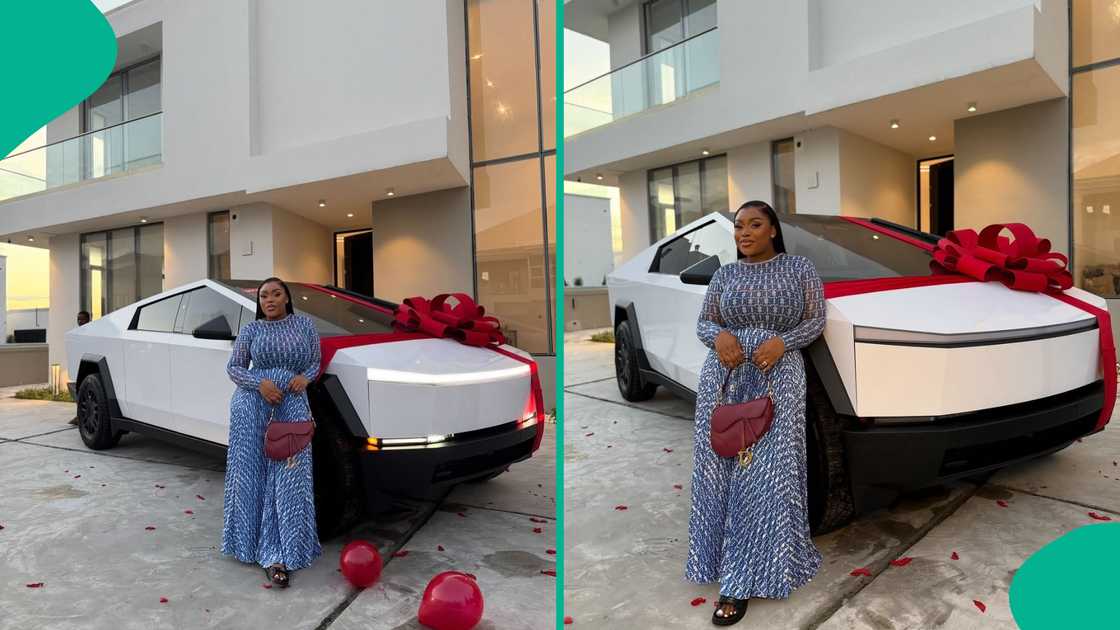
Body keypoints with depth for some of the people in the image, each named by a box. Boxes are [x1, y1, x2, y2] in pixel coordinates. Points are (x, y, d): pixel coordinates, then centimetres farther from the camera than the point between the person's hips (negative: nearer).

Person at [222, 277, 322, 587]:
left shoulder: (304, 324, 9)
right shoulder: (251, 329, 6)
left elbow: (315, 362, 13)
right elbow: (233, 367, 6)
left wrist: (305, 377, -9)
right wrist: (260, 383, -11)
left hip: (292, 405, 0)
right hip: (252, 404, 0)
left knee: (288, 478, -7)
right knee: (251, 474, 3)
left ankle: (274, 556, -4)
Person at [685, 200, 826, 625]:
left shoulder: (799, 268, 6)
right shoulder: (725, 274, 11)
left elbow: (816, 320, 5)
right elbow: (703, 322, 11)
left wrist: (782, 342, -14)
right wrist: (719, 335, -12)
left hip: (777, 379, -2)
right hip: (724, 378, 3)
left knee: (765, 475, -6)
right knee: (721, 470, 1)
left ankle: (742, 582, -1)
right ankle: (732, 561, 21)